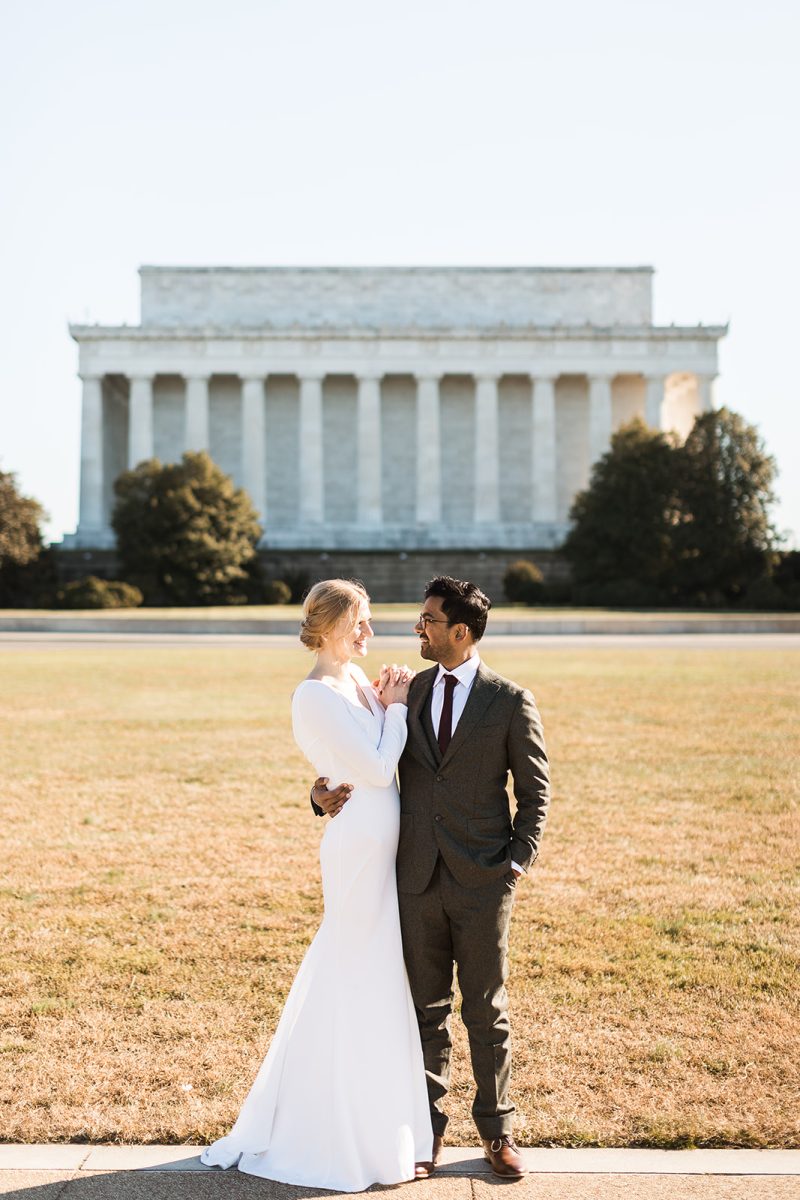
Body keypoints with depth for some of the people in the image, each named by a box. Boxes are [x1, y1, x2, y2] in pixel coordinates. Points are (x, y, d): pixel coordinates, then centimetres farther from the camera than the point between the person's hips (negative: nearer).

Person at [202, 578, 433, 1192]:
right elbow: (377, 769, -19)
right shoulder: (315, 696, -19)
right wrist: (397, 707, -9)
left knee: (374, 976, 18)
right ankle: (366, 1133, 17)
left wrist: (394, 704, 0)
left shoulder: (356, 677, 8)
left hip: (382, 841, 9)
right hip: (361, 845, -9)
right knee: (363, 982, 2)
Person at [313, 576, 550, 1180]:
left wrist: (519, 859, -8)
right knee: (427, 1009, 11)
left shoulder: (511, 701, -4)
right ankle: (428, 1125, 23)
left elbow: (535, 789, 1)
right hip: (418, 879, 3)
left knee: (487, 1010, 8)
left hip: (482, 882, -3)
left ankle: (497, 1129, 22)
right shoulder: (408, 692, 7)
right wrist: (327, 794, -7)